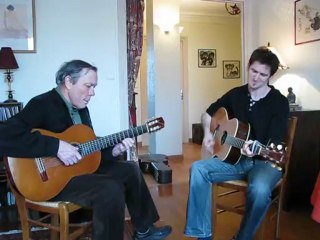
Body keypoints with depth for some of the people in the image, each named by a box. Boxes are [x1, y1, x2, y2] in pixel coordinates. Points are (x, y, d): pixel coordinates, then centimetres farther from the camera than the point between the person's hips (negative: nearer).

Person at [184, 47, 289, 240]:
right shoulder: (236, 94, 4)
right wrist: (208, 134, -3)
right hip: (235, 158, 4)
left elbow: (274, 145, -16)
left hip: (265, 161, -4)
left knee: (260, 190, -38)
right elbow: (208, 114, 17)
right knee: (198, 169, -21)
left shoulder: (280, 103, -9)